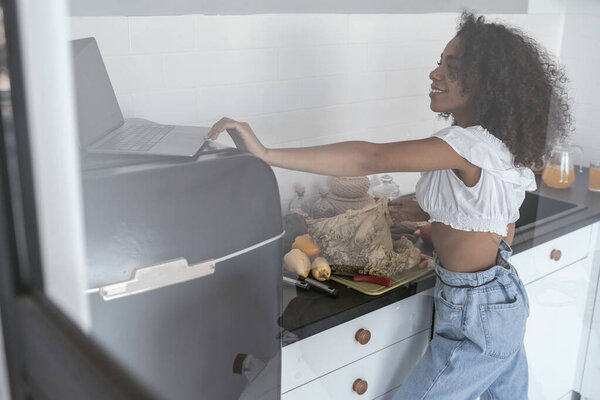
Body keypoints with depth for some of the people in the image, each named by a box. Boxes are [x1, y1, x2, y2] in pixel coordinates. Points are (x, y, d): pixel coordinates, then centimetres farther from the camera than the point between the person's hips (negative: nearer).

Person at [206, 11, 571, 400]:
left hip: (477, 317, -10)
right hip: (506, 301, 10)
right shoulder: (500, 144, 3)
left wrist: (266, 153, -41)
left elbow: (371, 158, -37)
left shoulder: (470, 144, -26)